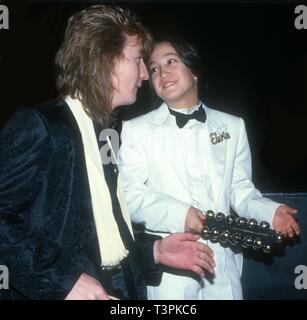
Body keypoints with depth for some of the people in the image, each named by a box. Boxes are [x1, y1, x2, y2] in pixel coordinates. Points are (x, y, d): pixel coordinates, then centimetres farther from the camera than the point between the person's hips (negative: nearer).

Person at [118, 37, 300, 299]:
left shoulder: (232, 126, 10)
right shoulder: (137, 130, 1)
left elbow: (240, 188, 11)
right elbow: (129, 195, -5)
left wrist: (269, 212, -7)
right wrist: (178, 213, -20)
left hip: (223, 265, 3)